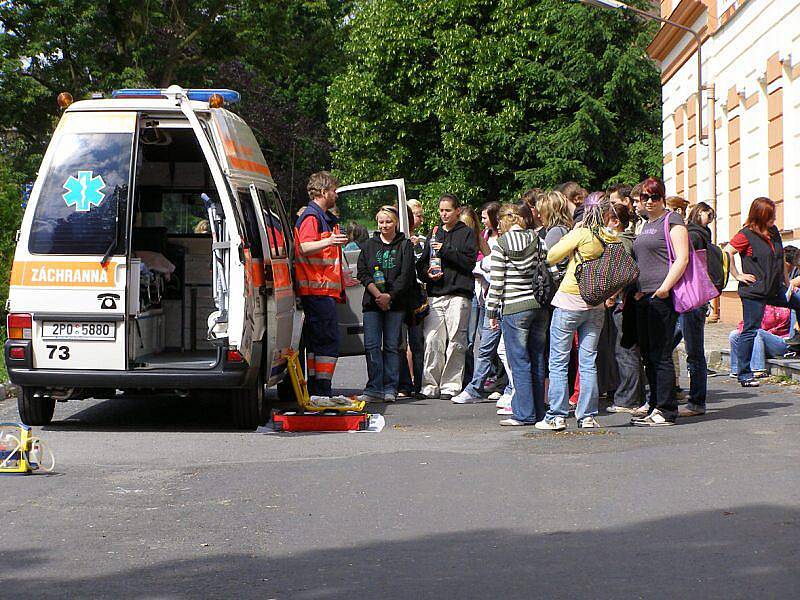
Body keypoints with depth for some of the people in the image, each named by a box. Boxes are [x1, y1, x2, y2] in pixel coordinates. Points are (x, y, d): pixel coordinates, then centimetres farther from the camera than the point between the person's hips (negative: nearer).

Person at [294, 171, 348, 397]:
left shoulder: (326, 218, 24)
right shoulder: (311, 217, -9)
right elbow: (304, 248, -23)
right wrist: (328, 242, -39)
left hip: (325, 290, 11)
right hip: (318, 289, -11)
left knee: (317, 340, 11)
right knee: (328, 339, -13)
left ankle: (315, 391, 14)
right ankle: (321, 390, -13)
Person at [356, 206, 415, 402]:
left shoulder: (405, 246, 7)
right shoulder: (368, 246, 14)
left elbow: (406, 275, -2)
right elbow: (362, 272, 4)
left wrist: (389, 296, -12)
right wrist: (377, 294, -10)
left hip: (396, 303, -2)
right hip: (372, 302, 2)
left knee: (392, 346, 0)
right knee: (371, 345, -7)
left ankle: (390, 389, 3)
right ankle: (374, 389, -7)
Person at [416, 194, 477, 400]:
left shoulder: (467, 234, 7)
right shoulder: (434, 234, 21)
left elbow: (469, 262, -6)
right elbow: (421, 264, 21)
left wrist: (445, 250, -10)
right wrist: (426, 273, 0)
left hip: (458, 295, -4)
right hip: (435, 295, 4)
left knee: (455, 342, -4)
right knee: (432, 340, -3)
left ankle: (450, 386, 0)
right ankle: (430, 385, 1)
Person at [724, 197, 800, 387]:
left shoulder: (774, 232, 12)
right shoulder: (747, 234, -9)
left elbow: (780, 261, 21)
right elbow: (727, 252, -18)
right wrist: (737, 276, -15)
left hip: (775, 289, 7)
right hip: (754, 291, -7)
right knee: (750, 330, -5)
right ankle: (744, 375, 0)